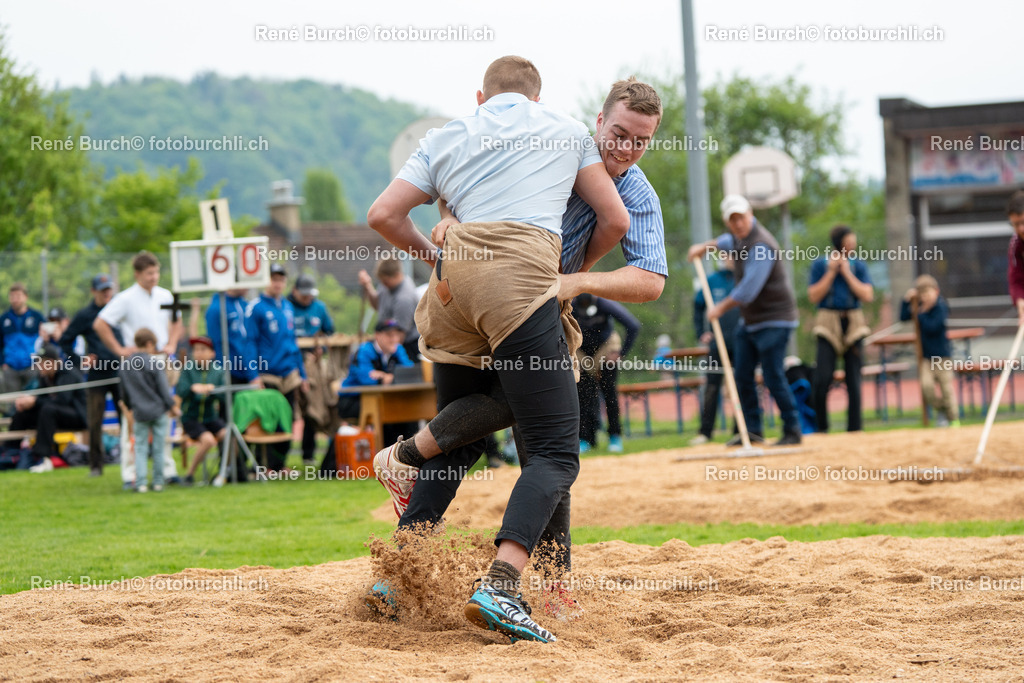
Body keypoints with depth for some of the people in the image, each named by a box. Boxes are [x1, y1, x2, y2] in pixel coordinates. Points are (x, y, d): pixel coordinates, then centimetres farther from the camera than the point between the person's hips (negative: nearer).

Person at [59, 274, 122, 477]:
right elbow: (64, 341, 7)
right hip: (96, 374, -1)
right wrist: (80, 361, -1)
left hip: (120, 372, 1)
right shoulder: (85, 315, 2)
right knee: (94, 422, 0)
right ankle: (95, 465, 8)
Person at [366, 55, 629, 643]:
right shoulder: (567, 131, 24)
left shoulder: (446, 138, 27)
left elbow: (383, 215, 18)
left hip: (456, 283, 4)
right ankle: (502, 586, -28)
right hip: (523, 277, -4)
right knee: (557, 454, -10)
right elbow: (615, 222, 23)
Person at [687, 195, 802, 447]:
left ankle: (793, 431, -4)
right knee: (742, 376, 9)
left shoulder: (761, 246, -25)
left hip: (773, 319, -10)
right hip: (748, 320, 10)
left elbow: (748, 290, -25)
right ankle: (753, 429, 17)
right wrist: (706, 246, 32)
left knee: (773, 377, -12)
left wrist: (721, 308, -13)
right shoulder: (740, 233, 4)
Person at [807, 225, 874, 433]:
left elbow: (867, 296, -4)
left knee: (853, 380, 1)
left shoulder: (859, 266, 7)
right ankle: (821, 427, 1)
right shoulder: (819, 265, 3)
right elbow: (814, 296, -5)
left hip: (853, 324, 2)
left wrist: (847, 272, -7)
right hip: (828, 324, -2)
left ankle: (854, 428, 7)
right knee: (822, 379, -12)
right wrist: (831, 272, -7)